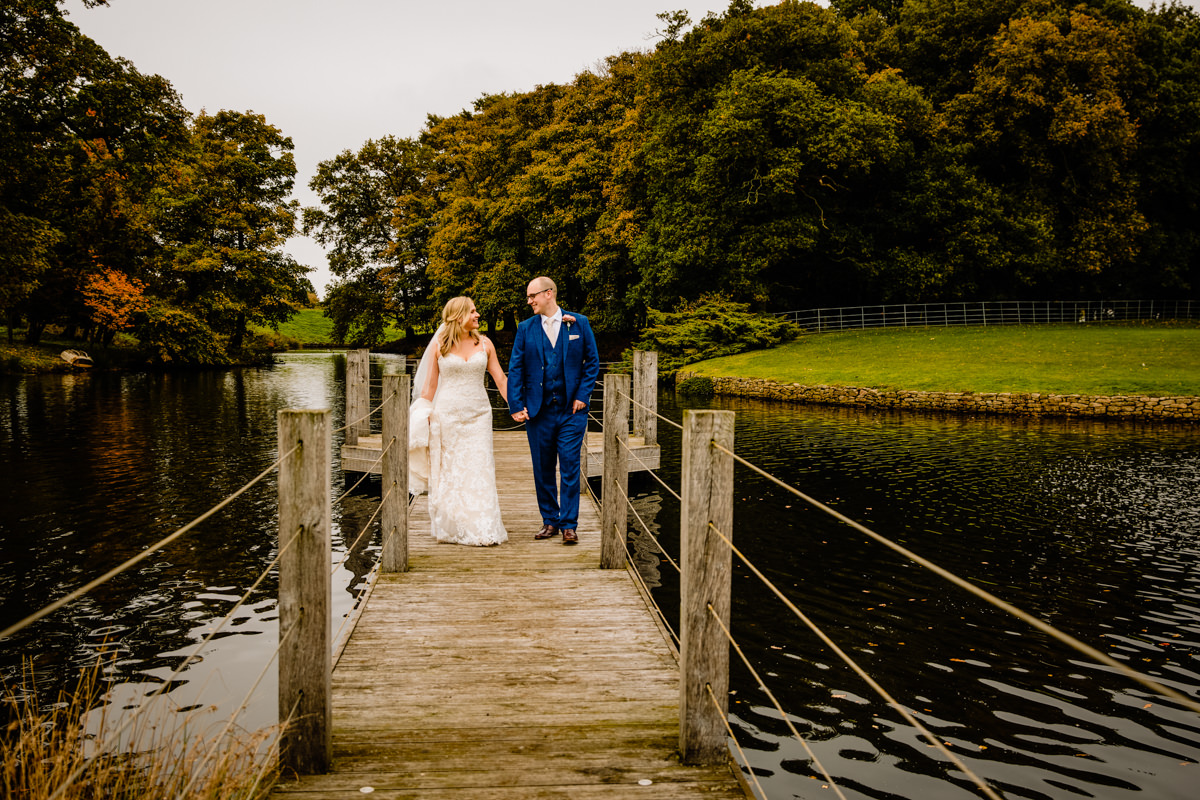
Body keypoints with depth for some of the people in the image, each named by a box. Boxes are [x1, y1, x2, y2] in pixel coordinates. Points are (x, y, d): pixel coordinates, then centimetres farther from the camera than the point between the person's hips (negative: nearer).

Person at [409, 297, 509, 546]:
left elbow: (500, 379, 7)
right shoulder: (439, 345, 1)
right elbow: (430, 384, 4)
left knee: (479, 470, -3)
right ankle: (451, 528, 14)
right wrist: (423, 416, 0)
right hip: (447, 414, -1)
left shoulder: (484, 344, 5)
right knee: (449, 472, 4)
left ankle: (483, 529, 1)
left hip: (478, 415, 1)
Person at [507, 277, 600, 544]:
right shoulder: (525, 328, 6)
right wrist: (516, 406, -5)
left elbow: (592, 362, 6)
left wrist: (582, 395, -4)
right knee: (543, 470, 8)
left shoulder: (579, 323, 3)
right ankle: (550, 521, 21)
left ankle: (569, 524, 5)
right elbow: (515, 369, 3)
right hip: (538, 411, 2)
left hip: (571, 410, -2)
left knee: (570, 468, -3)